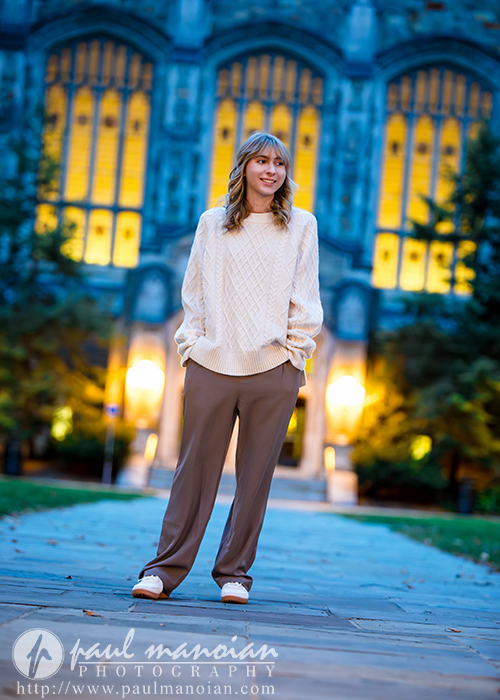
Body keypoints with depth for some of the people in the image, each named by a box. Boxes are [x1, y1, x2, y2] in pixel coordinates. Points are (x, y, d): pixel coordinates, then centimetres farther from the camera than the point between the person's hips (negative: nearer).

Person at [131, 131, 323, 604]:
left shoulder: (301, 226, 12)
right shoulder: (212, 223, 14)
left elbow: (305, 298, 9)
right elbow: (194, 291, 14)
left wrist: (295, 352, 0)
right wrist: (191, 344, 5)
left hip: (273, 369, 0)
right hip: (211, 364, 0)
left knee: (255, 475, 2)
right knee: (195, 471, -1)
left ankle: (234, 572, 11)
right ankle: (164, 569, 5)